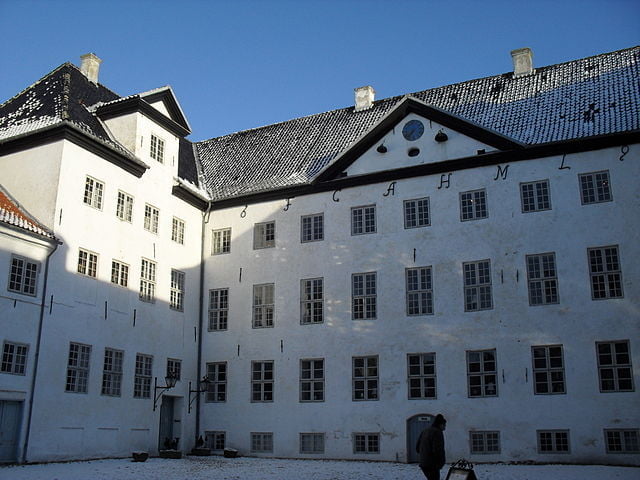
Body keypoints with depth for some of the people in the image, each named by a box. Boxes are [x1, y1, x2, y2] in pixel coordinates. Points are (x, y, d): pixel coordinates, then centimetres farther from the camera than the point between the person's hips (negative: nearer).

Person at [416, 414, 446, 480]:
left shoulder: (425, 431, 14)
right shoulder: (437, 432, -13)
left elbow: (417, 447, 17)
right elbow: (438, 450, -23)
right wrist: (441, 462, -9)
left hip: (423, 463, 9)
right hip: (432, 465, -8)